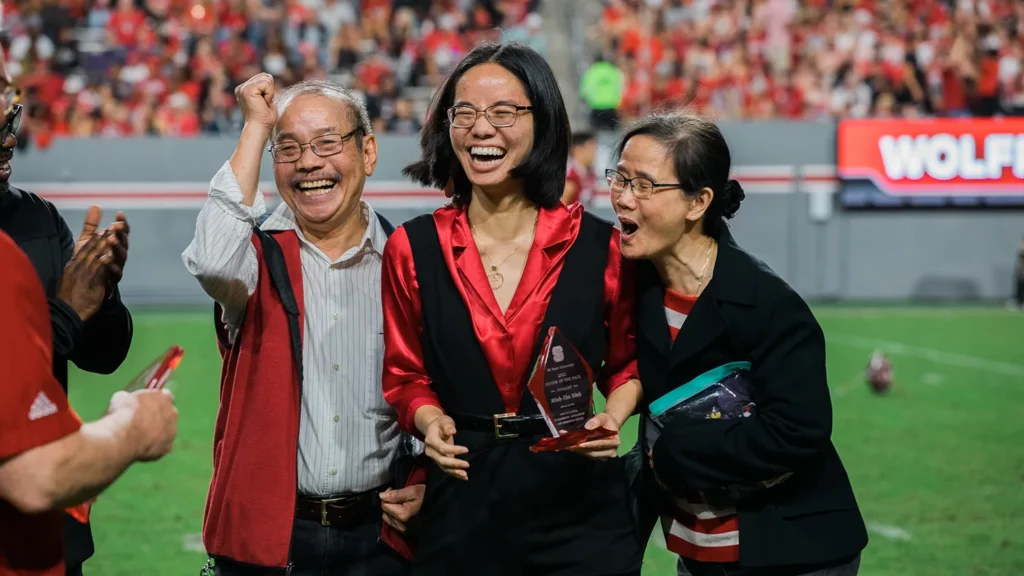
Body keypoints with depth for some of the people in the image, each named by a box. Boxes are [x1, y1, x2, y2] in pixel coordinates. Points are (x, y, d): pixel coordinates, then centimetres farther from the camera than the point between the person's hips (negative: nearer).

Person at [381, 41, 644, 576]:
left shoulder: (597, 246, -2)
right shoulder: (412, 249, 0)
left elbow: (629, 361, 11)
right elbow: (405, 376, 9)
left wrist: (613, 416, -9)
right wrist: (429, 420, -11)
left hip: (579, 511, -1)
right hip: (461, 510, 1)